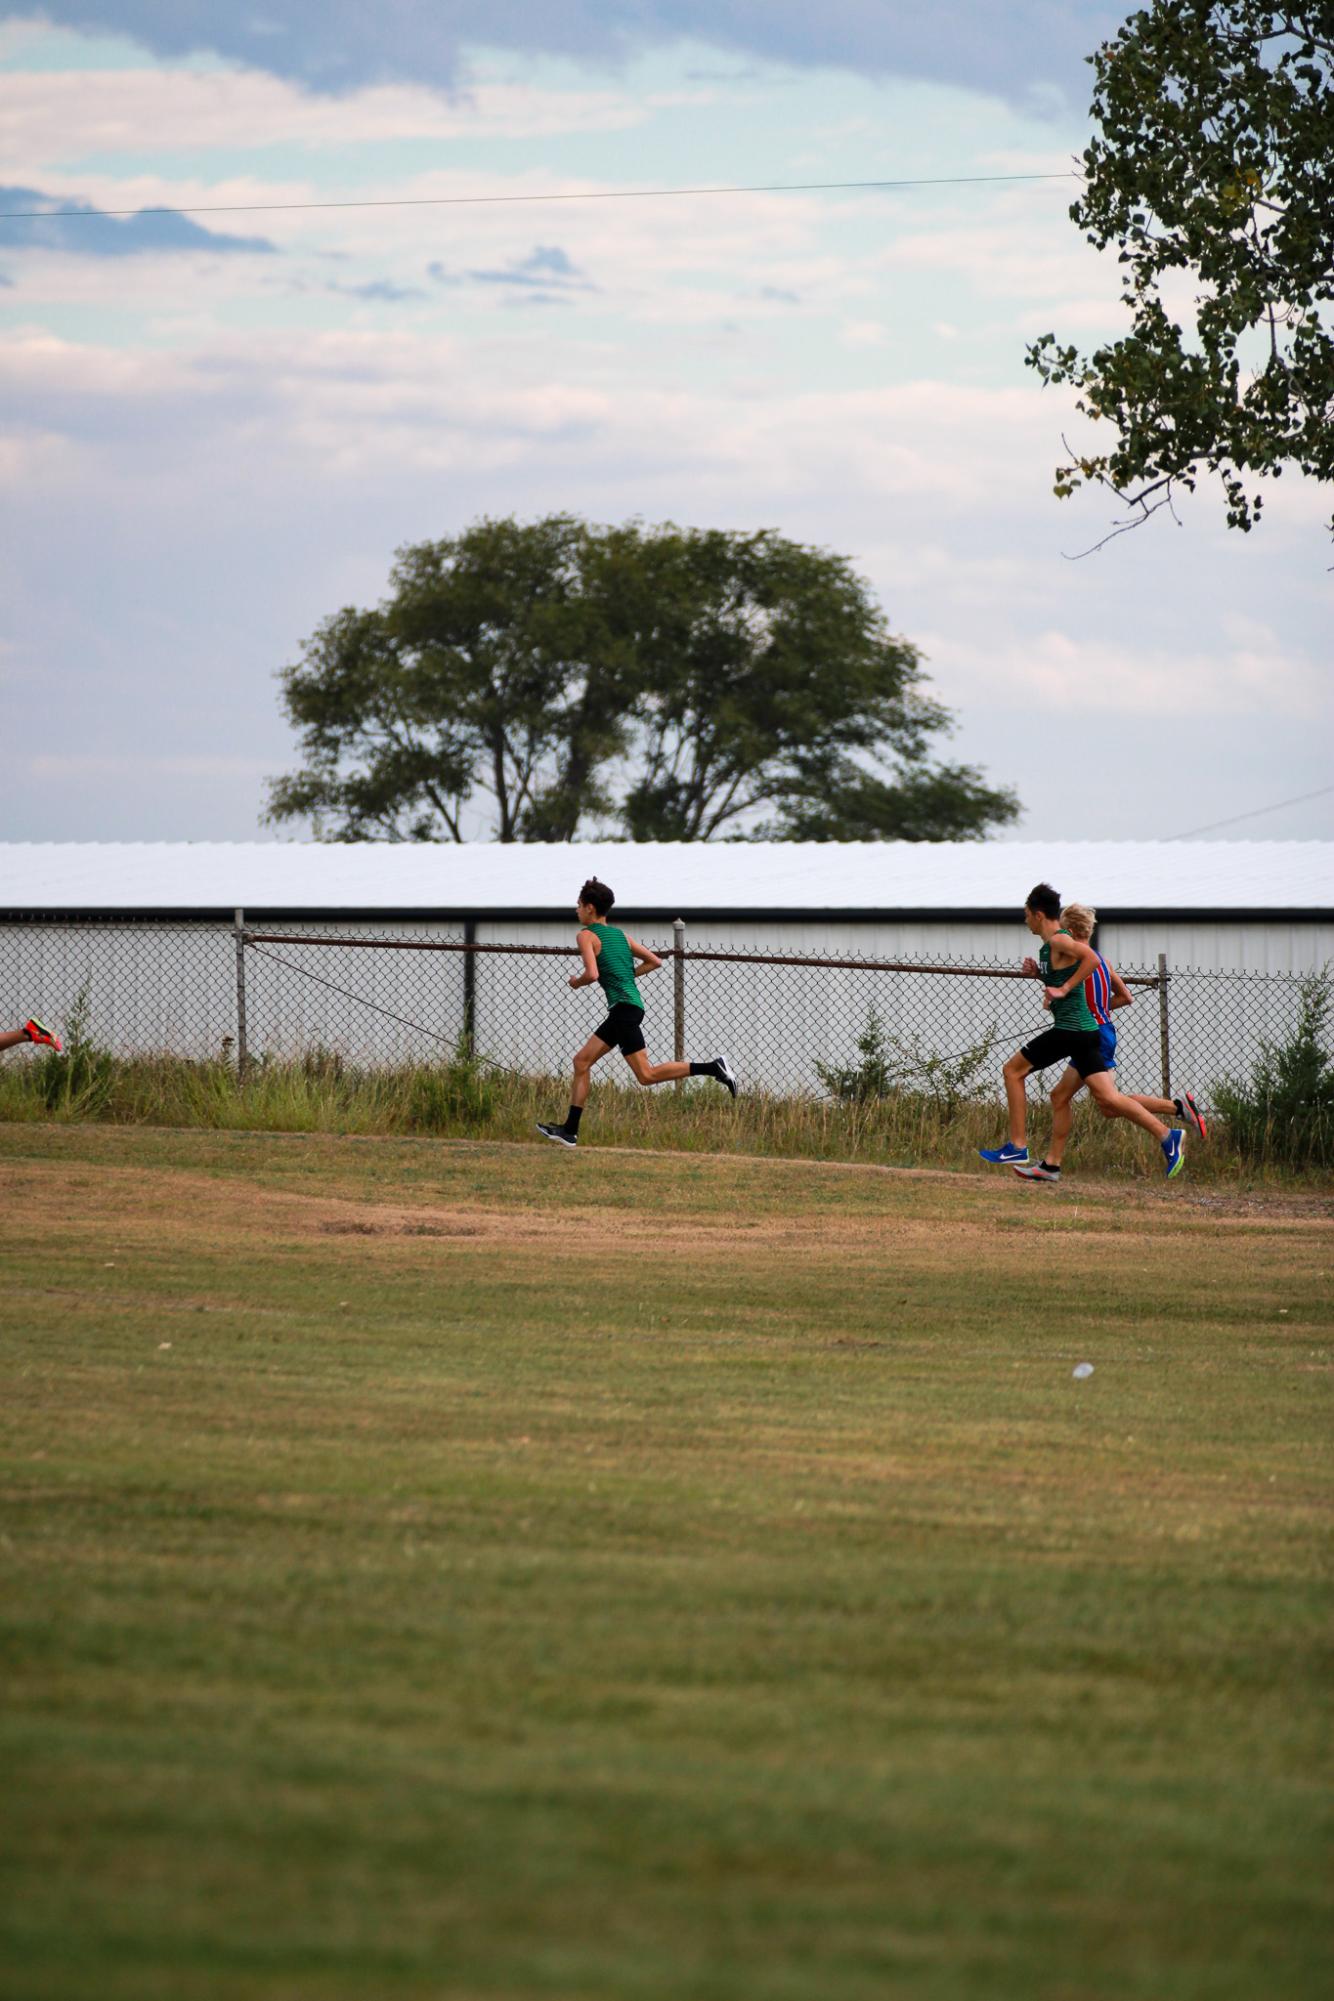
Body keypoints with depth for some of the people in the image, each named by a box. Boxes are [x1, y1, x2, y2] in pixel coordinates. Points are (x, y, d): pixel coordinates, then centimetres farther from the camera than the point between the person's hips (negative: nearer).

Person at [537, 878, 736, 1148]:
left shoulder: (586, 936, -5)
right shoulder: (620, 935, 19)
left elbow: (592, 974, -19)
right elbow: (655, 961, 19)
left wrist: (576, 982, 2)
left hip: (623, 1008, -10)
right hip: (630, 1005, 10)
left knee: (646, 1074, -12)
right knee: (582, 1062, 13)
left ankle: (713, 1068, -19)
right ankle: (569, 1130, 11)